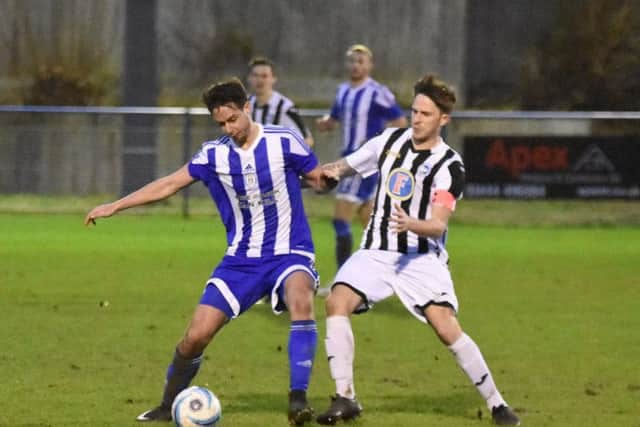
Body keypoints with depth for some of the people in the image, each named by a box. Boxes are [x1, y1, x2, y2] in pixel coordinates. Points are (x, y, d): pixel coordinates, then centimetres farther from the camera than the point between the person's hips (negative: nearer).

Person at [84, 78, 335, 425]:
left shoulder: (283, 142, -9)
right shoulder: (214, 154, 0)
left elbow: (319, 180, -1)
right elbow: (169, 185, 9)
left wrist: (328, 176, -25)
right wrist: (114, 207, 9)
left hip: (288, 254, -3)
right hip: (241, 260, 3)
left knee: (300, 301, -36)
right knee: (197, 335, -5)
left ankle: (298, 398, -33)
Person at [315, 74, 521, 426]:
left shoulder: (449, 166, -9)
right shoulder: (391, 141, 6)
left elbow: (437, 225, -17)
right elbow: (349, 166, 20)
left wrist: (411, 225, -38)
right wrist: (330, 171, -3)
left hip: (421, 257, -4)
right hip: (376, 252, 4)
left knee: (446, 328, -18)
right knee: (337, 302, -21)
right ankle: (345, 398, -16)